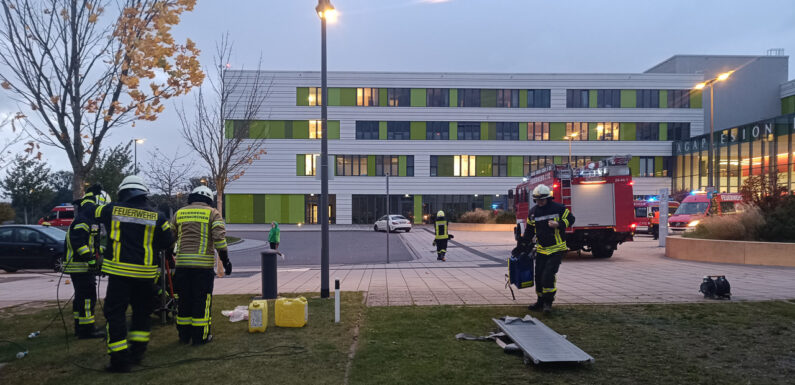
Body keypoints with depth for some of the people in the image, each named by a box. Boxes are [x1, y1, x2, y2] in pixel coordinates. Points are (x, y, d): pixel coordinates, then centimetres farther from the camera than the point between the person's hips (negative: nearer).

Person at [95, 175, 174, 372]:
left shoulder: (112, 210, -3)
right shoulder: (156, 216, 0)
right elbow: (167, 242, 5)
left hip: (119, 270, -2)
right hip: (145, 273, 2)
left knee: (115, 312, 3)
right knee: (142, 311, 18)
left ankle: (120, 358, 0)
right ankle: (137, 351, 26)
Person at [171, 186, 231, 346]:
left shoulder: (179, 213, 14)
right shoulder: (212, 213, 2)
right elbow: (219, 238, -9)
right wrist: (225, 260, -6)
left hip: (182, 263, 4)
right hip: (203, 264, -4)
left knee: (184, 300, 13)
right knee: (202, 300, 4)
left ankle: (184, 335, 21)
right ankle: (201, 336, 7)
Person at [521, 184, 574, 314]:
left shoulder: (558, 208, -6)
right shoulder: (532, 212, 7)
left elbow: (570, 219, 1)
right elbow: (529, 230, 17)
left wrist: (558, 224, -17)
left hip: (557, 249, -5)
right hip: (541, 249, 5)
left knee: (548, 275, -14)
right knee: (539, 276, 7)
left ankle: (548, 302, -1)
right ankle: (541, 301, 22)